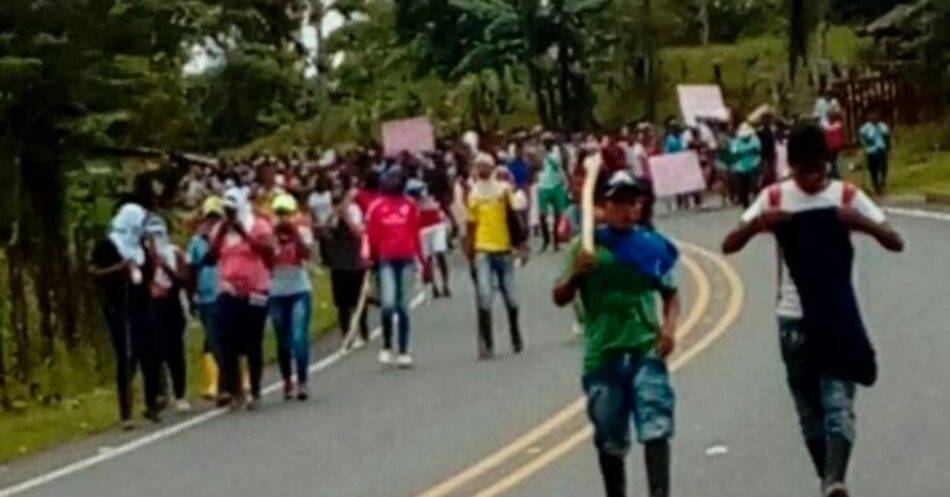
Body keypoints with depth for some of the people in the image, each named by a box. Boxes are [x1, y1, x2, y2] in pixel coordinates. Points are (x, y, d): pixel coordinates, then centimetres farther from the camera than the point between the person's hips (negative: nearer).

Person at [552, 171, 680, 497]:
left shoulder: (651, 244, 1)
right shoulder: (587, 246, -2)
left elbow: (670, 293, 13)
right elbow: (560, 299, -1)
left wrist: (670, 327, -4)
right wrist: (575, 274, -20)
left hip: (646, 350, 0)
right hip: (602, 354, 0)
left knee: (656, 428, -11)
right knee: (610, 439, 12)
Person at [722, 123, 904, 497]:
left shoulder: (847, 196, -2)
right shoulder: (774, 198, 0)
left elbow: (896, 243, -4)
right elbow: (728, 246, -2)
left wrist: (864, 224, -24)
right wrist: (758, 223, -22)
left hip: (839, 316, -2)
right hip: (794, 319, 2)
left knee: (838, 403, -15)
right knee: (809, 409, 9)